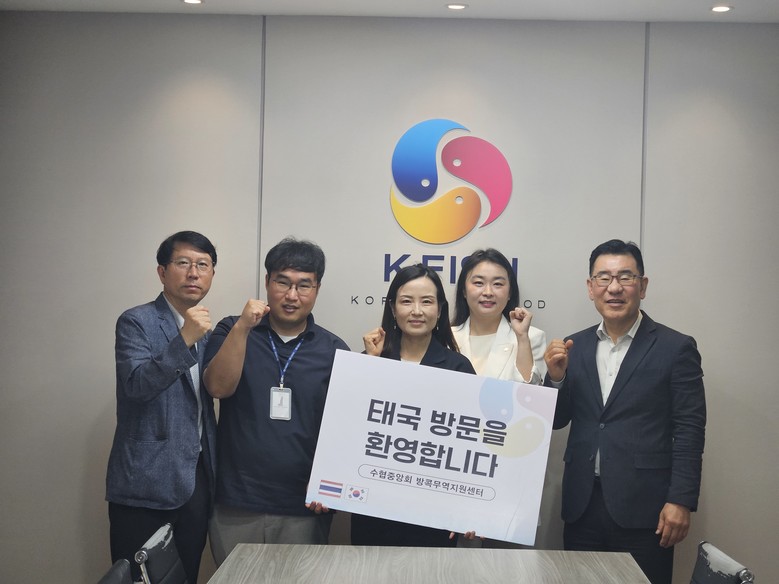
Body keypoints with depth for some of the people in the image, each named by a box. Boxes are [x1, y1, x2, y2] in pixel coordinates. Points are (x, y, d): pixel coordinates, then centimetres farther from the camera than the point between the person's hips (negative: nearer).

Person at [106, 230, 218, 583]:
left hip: (197, 479, 6)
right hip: (147, 481, -6)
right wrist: (184, 340, -30)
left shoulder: (203, 329, 13)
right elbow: (137, 385, -22)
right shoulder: (136, 322, -7)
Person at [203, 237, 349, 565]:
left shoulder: (334, 351, 4)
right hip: (236, 507, 0)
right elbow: (219, 387, -10)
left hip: (304, 510, 0)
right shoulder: (232, 332, 5)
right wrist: (242, 327, -21)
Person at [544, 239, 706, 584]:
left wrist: (681, 501, -11)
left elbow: (689, 431, -5)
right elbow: (557, 421, 10)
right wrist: (556, 376, -8)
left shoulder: (675, 348, -3)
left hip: (643, 505, -4)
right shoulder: (575, 346, 8)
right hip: (582, 503, 4)